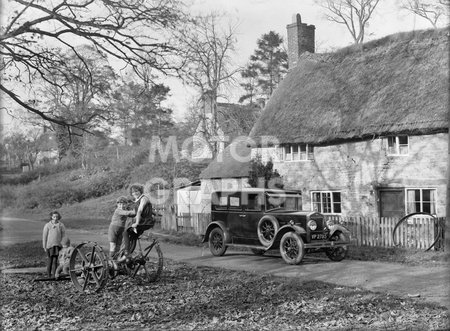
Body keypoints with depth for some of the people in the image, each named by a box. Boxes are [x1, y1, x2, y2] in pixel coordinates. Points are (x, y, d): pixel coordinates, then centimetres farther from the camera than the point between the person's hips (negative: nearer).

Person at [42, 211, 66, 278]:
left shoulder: (61, 225, 3)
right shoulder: (47, 225, -1)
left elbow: (63, 236, 7)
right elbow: (44, 236, 2)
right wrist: (44, 246, 1)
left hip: (58, 245, 0)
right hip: (49, 244, 0)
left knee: (55, 259, -6)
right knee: (50, 259, 6)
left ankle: (54, 274, -3)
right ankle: (48, 274, 18)